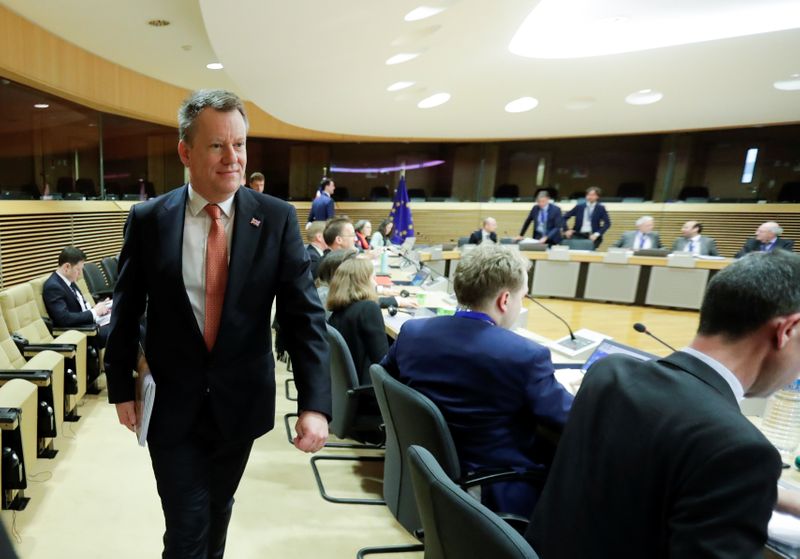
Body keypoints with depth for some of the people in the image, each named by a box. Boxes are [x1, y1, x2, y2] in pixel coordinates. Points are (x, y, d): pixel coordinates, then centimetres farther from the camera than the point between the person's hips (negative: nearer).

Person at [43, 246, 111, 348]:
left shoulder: (69, 281, 10)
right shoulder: (53, 287, -17)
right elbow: (65, 319, -26)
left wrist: (97, 308, 0)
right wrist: (94, 312, -18)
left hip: (89, 323, 9)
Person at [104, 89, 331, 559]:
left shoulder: (278, 218, -11)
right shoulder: (148, 220, -8)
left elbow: (304, 314, -14)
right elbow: (126, 311, 2)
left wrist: (315, 403, -22)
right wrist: (122, 387, 7)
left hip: (241, 400, 1)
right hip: (171, 402, -1)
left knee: (219, 511, 24)